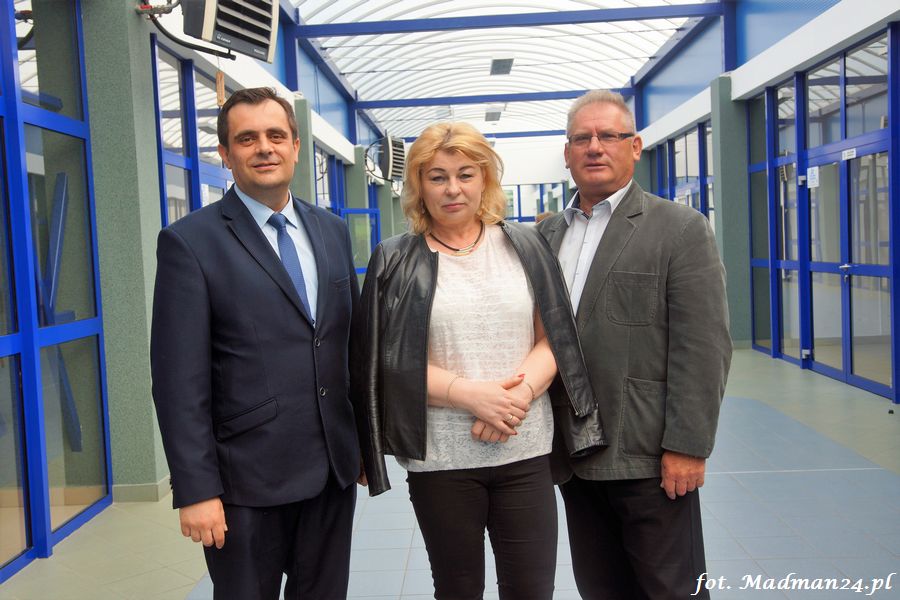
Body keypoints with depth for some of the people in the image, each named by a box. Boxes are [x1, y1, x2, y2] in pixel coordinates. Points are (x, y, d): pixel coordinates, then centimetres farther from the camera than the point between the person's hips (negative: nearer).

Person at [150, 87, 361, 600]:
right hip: (248, 479, -4)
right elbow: (180, 380, -11)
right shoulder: (190, 242, -8)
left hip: (335, 468, 5)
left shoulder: (333, 231, 7)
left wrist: (365, 441, 12)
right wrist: (195, 489, -12)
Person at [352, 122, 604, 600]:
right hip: (439, 458, -1)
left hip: (525, 452, 1)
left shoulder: (524, 247, 6)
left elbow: (553, 338, 5)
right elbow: (391, 360, -3)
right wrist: (470, 395, -16)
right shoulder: (395, 262, 1)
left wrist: (519, 394, -15)